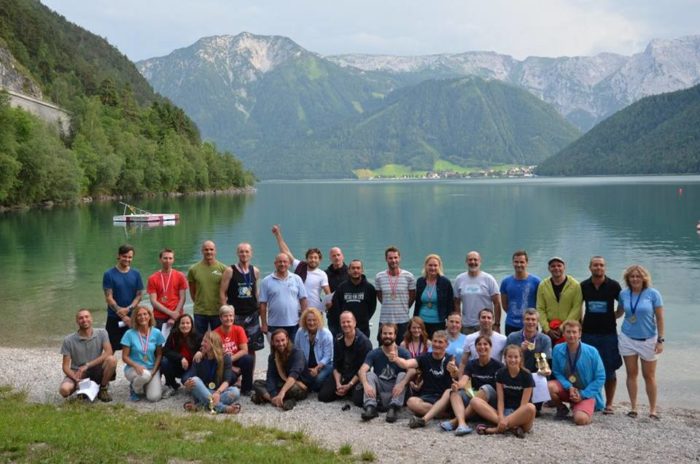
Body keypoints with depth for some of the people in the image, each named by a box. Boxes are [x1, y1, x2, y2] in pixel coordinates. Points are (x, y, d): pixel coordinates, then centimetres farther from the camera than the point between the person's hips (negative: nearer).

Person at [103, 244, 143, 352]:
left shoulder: (136, 274, 5)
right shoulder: (109, 274, -4)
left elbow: (139, 296, 4)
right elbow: (109, 298, -8)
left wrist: (129, 309, -15)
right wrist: (123, 316, -13)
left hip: (132, 317, 2)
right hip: (114, 318, -2)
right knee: (111, 348, 0)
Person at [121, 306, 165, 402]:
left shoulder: (156, 333, -2)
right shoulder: (130, 334, -9)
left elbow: (159, 355, 3)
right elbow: (125, 357, -6)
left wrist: (154, 371, -10)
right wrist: (136, 366, -24)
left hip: (152, 369, 2)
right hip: (133, 368, -2)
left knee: (154, 397, -18)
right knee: (145, 375, -39)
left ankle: (145, 386, 18)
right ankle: (134, 388, -2)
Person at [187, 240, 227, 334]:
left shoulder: (223, 268, -4)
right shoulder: (194, 269, 0)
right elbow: (192, 291, 10)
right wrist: (198, 302, 7)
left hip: (218, 312, -1)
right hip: (200, 312, 1)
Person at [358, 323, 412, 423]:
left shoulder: (403, 353, -3)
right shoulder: (374, 353, 1)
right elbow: (362, 371, -14)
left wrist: (402, 384, -40)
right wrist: (366, 384, -36)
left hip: (396, 392, -1)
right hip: (378, 392, 1)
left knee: (402, 374, -22)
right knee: (370, 374, -19)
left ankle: (393, 408, -35)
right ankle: (370, 407, -37)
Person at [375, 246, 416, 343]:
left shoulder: (408, 276, -2)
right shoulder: (379, 277, 0)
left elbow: (412, 296, 9)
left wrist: (404, 308, 10)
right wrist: (388, 306, 10)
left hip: (403, 320, -1)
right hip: (384, 320, 1)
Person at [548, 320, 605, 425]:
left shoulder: (591, 352, -14)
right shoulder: (557, 350, -9)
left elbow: (600, 378, -8)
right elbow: (557, 373, 0)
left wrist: (583, 394, -14)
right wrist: (569, 387, -18)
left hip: (587, 393, -3)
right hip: (566, 389, 3)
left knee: (581, 419, -30)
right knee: (549, 387, -29)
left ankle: (588, 408, 10)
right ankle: (562, 409, 3)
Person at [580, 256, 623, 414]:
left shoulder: (613, 285, -3)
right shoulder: (583, 286, 4)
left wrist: (613, 317, 1)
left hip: (608, 333, -2)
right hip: (588, 333, 2)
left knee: (609, 370, 2)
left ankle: (609, 404, 11)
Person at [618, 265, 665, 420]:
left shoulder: (653, 294, -9)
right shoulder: (624, 294, 0)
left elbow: (660, 318, -7)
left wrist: (660, 340, -9)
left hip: (648, 339, -2)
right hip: (628, 338, 3)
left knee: (649, 376, 4)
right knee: (632, 374, 6)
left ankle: (653, 410, 13)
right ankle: (633, 408, 15)